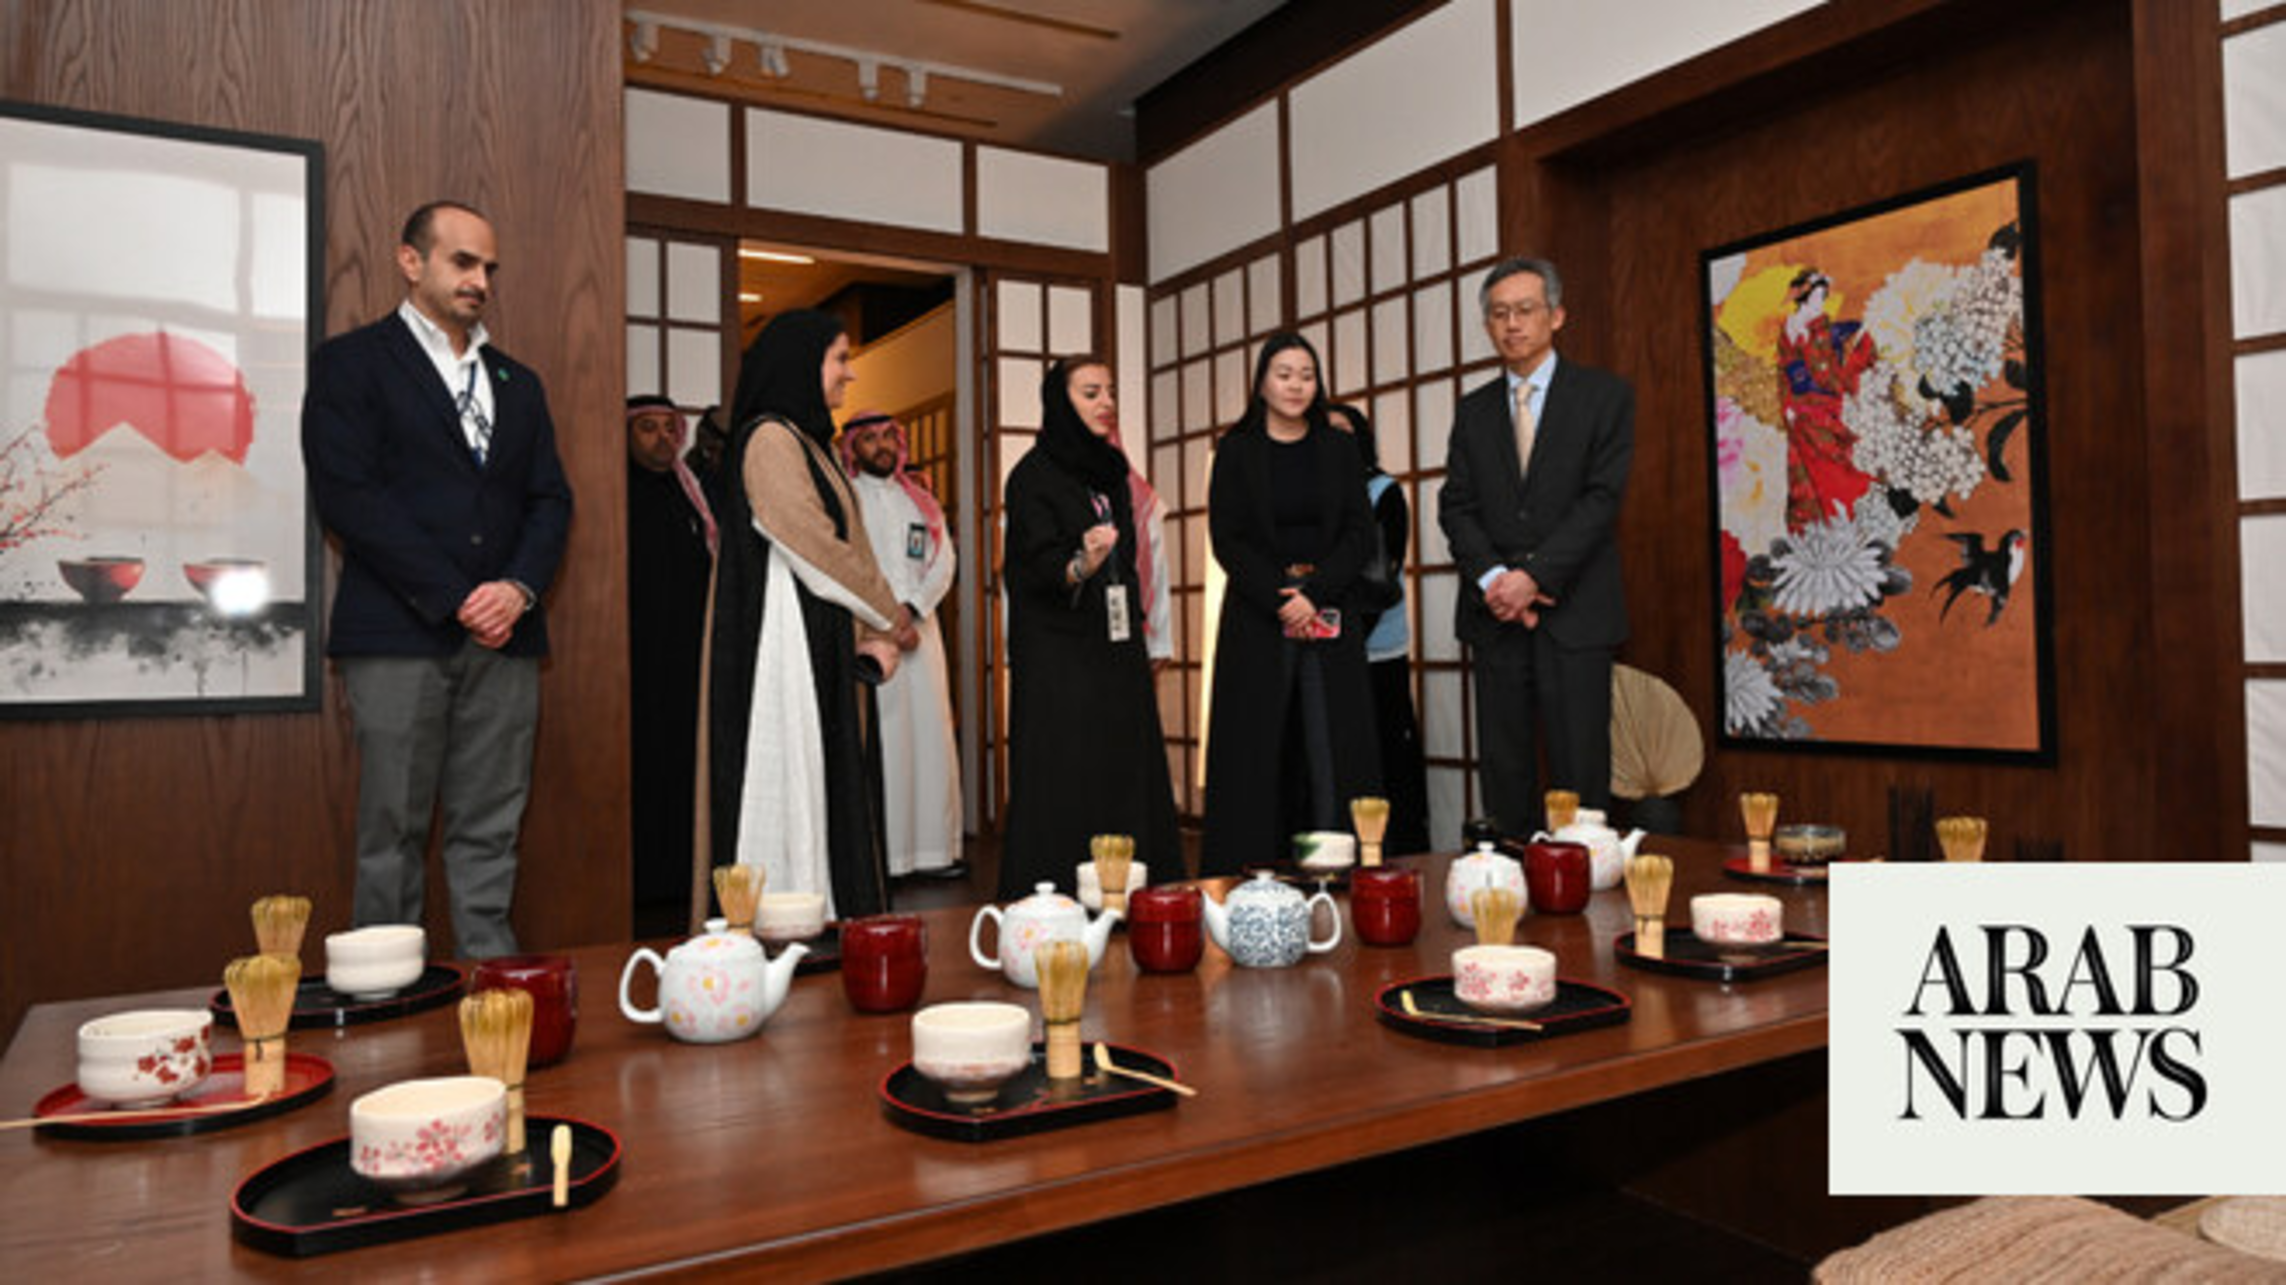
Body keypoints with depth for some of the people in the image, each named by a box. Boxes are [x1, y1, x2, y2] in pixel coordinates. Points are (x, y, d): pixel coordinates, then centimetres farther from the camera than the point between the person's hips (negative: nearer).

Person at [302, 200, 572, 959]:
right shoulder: (351, 361, 5)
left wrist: (519, 587, -6)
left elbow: (550, 500, 14)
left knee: (489, 837, 5)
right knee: (391, 838, 0)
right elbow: (347, 494, -7)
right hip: (399, 633, -4)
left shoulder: (518, 383, 21)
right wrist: (456, 598, -12)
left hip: (503, 636, 4)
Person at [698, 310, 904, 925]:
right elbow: (815, 550, -15)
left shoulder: (811, 442, 20)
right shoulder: (769, 438, -10)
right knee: (793, 791, -7)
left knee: (828, 796, 9)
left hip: (825, 651, 9)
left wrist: (870, 637, 3)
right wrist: (890, 616, -3)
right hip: (786, 647, -9)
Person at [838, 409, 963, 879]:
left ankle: (933, 845, 6)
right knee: (878, 739, -8)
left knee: (929, 732, 1)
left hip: (921, 629, 4)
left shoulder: (921, 499, 18)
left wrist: (913, 610, -7)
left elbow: (943, 562, 9)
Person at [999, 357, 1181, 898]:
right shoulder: (1033, 475, -6)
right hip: (1058, 657, -7)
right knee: (1066, 788, -8)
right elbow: (1038, 566, -17)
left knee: (1125, 772, 5)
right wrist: (1079, 568, -37)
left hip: (1117, 652, 7)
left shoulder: (1111, 473, 16)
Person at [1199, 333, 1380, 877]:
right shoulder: (1236, 451, 6)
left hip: (1330, 618, 2)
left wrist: (1313, 594, -11)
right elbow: (1226, 539, -2)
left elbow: (1361, 532, 4)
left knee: (1333, 748, -3)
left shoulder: (1338, 451, 12)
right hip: (1257, 618, -2)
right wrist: (1281, 599, -13)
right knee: (1257, 748, -3)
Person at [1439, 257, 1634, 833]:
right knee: (1504, 772, 4)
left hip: (1574, 613, -3)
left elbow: (1602, 498, -6)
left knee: (1579, 771, -3)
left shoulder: (1604, 395, 4)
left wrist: (1534, 576, -15)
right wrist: (1493, 578, -10)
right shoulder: (1472, 410, 15)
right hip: (1494, 614, 3)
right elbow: (1456, 506, 7)